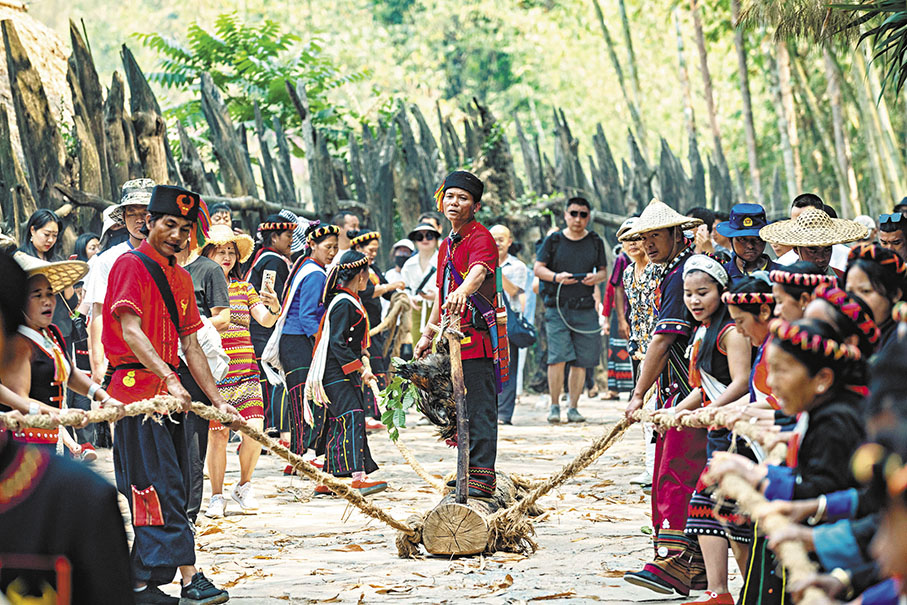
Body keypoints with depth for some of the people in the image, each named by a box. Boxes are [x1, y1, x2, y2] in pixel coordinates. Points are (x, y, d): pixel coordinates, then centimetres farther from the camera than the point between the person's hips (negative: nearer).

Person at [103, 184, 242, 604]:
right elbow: (130, 332, -20)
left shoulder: (180, 278, 18)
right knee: (162, 487, -13)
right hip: (137, 387, -8)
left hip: (168, 392, 9)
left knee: (163, 490, 7)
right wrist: (170, 380, -30)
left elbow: (190, 348, 19)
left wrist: (218, 401, 12)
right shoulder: (131, 265, -8)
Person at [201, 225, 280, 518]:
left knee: (254, 430, -9)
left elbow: (265, 320, 1)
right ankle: (217, 496, 11)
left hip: (245, 370, 3)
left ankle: (244, 486, 13)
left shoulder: (244, 288, 13)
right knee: (218, 434, -4)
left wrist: (274, 309, -20)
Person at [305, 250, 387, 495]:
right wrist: (360, 368, -20)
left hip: (346, 374, 10)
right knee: (352, 419, -18)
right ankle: (358, 478, -28)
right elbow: (337, 344, -20)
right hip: (338, 375, -10)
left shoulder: (347, 301, 18)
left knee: (338, 424, 10)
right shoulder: (344, 304, -14)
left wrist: (362, 365, 23)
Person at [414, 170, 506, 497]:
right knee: (461, 408, 13)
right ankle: (470, 472, 21)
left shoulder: (480, 238, -10)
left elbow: (479, 271, -31)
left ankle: (482, 477, -11)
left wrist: (462, 292, -52)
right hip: (454, 337, 9)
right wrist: (428, 334, 27)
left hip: (478, 337, -9)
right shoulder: (447, 244, 20)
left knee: (480, 409, -10)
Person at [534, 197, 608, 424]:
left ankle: (573, 408, 10)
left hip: (585, 309, 3)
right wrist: (556, 277, -15)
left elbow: (604, 271, 17)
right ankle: (554, 407, -2)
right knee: (557, 358, -12)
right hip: (557, 307, -3)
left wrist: (596, 277, -6)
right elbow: (538, 268, 4)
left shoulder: (595, 242, 12)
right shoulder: (553, 241, 5)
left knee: (581, 361, 1)